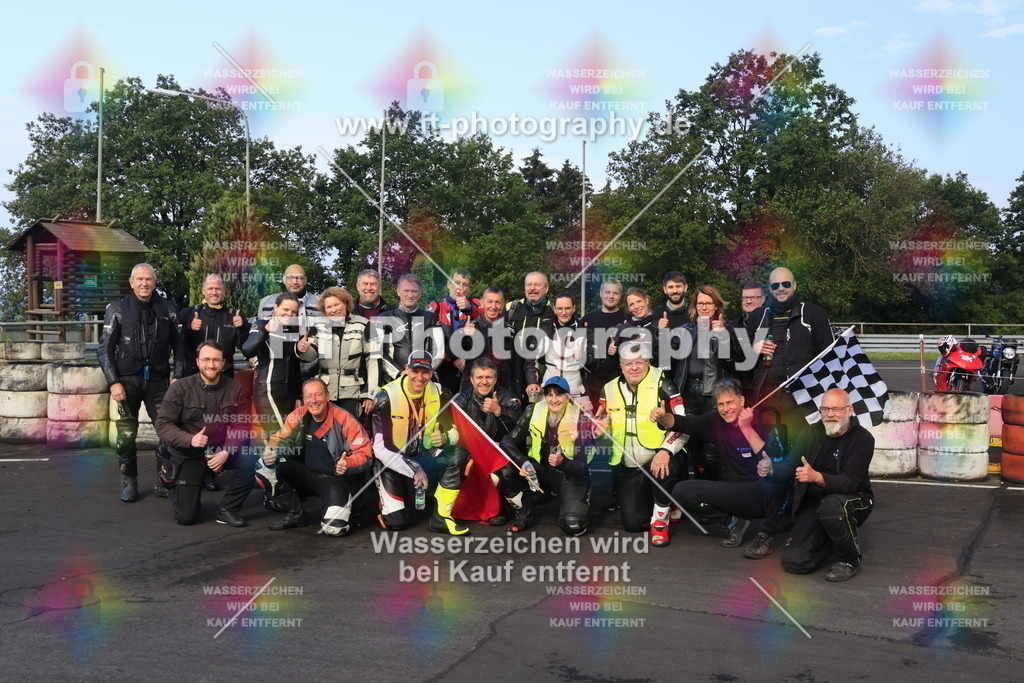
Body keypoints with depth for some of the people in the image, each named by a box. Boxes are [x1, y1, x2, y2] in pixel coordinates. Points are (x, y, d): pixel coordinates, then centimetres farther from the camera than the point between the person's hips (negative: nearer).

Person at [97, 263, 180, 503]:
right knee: (126, 435, 2)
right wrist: (113, 382, -6)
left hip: (158, 378, 1)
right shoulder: (117, 309, 1)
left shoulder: (167, 309, 5)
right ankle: (128, 483, 17)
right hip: (128, 379, -1)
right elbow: (105, 349, 1)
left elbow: (178, 345, 9)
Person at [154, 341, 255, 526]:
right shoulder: (180, 388, -11)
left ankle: (227, 509, -9)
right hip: (188, 454, -2)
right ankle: (178, 485, 30)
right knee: (186, 517, -7)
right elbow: (162, 424, -13)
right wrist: (190, 439, -31)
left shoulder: (235, 389, -6)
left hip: (221, 450, 2)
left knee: (251, 460, -30)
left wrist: (226, 452, -24)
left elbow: (241, 427, -7)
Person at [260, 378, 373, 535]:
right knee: (268, 467, -20)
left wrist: (348, 464, -34)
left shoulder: (344, 419, -15)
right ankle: (295, 514, 1)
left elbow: (364, 453, -13)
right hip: (306, 475, 4)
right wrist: (269, 453, -24)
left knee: (334, 528, -27)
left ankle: (344, 500, 11)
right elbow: (280, 440, 0)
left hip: (334, 479, -4)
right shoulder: (297, 417, -4)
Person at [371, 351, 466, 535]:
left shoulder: (440, 394, -7)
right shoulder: (387, 397, -19)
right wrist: (414, 470, -27)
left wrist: (445, 438, -28)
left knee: (459, 455, -25)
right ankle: (385, 501, 24)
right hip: (392, 460, -4)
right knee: (397, 522, -14)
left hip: (424, 454, 4)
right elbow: (380, 448, -21)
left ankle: (440, 518, -13)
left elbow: (453, 431, -2)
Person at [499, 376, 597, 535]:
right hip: (539, 468, 3)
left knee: (573, 526, -25)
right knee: (504, 470, -25)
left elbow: (581, 466, -19)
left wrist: (562, 462, -41)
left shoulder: (580, 420, -16)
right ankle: (524, 515, -1)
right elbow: (509, 442, -12)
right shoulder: (533, 412, -10)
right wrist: (523, 462, -32)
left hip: (569, 474, -3)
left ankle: (579, 505, 12)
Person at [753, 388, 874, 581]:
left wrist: (817, 477, -43)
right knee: (792, 561, -14)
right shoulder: (811, 433, 1)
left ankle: (850, 561, -13)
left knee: (831, 505, -41)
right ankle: (831, 540, 18)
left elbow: (849, 482, -25)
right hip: (813, 505, 4)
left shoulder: (863, 439, -14)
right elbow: (789, 467, -1)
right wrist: (770, 470, -25)